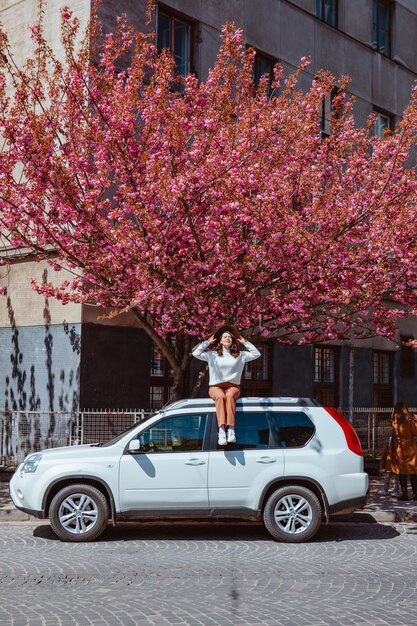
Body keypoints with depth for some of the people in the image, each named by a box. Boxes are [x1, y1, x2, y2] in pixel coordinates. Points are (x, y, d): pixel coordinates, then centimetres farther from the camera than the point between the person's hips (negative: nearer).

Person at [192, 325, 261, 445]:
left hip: (233, 386, 1)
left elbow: (256, 354, 12)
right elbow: (196, 353, 2)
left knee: (230, 395, -37)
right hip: (216, 387, -1)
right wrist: (207, 342, 8)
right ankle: (221, 430, -54)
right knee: (220, 396, -38)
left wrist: (245, 342, 14)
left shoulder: (240, 355, 16)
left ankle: (231, 429, -52)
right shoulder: (213, 354, 12)